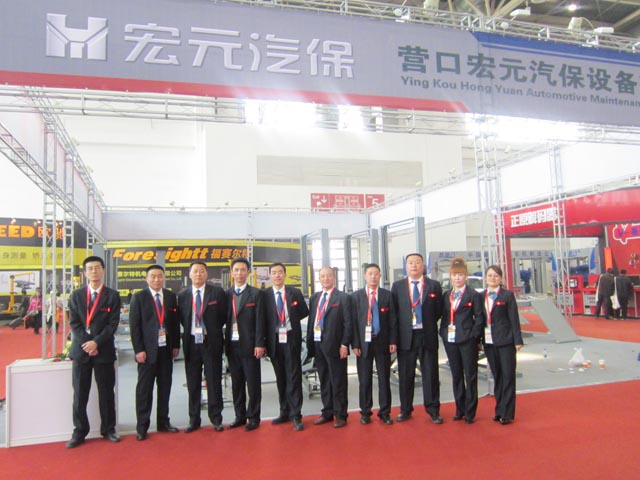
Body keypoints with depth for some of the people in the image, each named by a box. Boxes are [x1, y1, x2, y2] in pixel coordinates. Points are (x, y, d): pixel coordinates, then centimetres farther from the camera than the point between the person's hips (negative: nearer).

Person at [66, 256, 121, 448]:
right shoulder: (76, 295, 8)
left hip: (104, 350, -1)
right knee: (79, 394, 6)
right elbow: (74, 323, 1)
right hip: (81, 350, 2)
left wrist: (96, 342, -15)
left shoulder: (112, 296, 1)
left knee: (106, 392, 6)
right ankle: (79, 432, 16)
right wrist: (86, 344, -10)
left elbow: (113, 324, -5)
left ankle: (108, 429, 18)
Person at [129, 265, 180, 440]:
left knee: (165, 387, 9)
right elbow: (134, 325, -5)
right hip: (147, 350, -3)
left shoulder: (171, 296, 8)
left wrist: (176, 345, 6)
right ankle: (142, 426, 11)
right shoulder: (139, 297, -2)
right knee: (144, 388, 2)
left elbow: (175, 322, 10)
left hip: (166, 349, 3)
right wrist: (138, 349, -11)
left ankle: (163, 422, 20)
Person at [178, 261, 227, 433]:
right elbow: (181, 318, 13)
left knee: (214, 381, 4)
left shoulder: (217, 292, -2)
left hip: (211, 342, -2)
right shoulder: (182, 295, 5)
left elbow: (224, 316, 5)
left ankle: (216, 418, 15)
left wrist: (213, 330, 3)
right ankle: (194, 420, 20)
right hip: (191, 343, 2)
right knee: (193, 383, 9)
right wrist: (190, 331, 2)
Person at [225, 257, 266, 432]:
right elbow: (224, 320, 7)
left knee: (253, 383, 3)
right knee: (236, 383, 11)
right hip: (232, 345, 4)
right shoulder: (226, 294, 8)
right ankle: (240, 416, 23)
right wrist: (225, 343, 1)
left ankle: (253, 417, 14)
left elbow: (260, 321, -6)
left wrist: (260, 344, -12)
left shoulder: (256, 293, -2)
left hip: (249, 345, -3)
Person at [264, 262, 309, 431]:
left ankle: (296, 415, 4)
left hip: (291, 340, -1)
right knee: (280, 378, 12)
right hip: (274, 342, 1)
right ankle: (285, 412, 23)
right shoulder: (265, 295, 1)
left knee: (294, 378, -1)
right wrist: (263, 342, -5)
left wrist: (291, 320, 0)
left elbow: (305, 312, 11)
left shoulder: (295, 293, 2)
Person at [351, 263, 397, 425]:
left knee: (384, 379, 6)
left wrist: (393, 341, -3)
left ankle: (385, 412, 17)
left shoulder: (387, 295, 5)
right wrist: (355, 344, -6)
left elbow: (392, 319, 4)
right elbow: (353, 321, 0)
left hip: (382, 342, 1)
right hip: (364, 342, -1)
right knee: (365, 380, 5)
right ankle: (365, 412, 17)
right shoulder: (356, 296, 2)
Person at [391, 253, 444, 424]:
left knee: (431, 374, 5)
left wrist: (427, 324, 1)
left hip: (427, 336, 0)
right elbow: (393, 311, 5)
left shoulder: (434, 286, 4)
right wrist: (395, 335, 0)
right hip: (405, 337, 1)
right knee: (405, 376, 8)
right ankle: (405, 410, 21)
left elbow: (439, 311, 6)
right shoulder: (397, 286, 5)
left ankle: (433, 410, 18)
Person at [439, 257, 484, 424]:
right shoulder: (446, 295, 10)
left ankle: (470, 412, 13)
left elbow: (479, 318, -5)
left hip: (467, 340, -5)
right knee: (456, 376, 12)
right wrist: (444, 332, 2)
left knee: (470, 376, 3)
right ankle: (459, 410, 23)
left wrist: (474, 336, -11)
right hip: (450, 340, 5)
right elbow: (444, 316, 13)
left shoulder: (473, 295, -4)